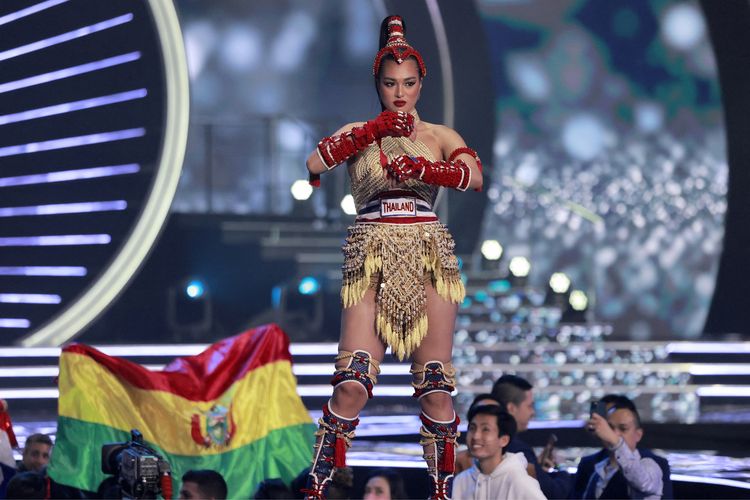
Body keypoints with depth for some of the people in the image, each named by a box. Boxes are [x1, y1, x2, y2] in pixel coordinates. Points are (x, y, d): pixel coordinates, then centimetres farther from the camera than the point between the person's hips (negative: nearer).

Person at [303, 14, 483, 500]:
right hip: (372, 257, -1)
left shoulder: (440, 137, 11)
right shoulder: (357, 133, 11)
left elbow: (474, 174, -9)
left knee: (436, 387, -3)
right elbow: (314, 162, -9)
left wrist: (422, 168, -26)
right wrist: (373, 131, -16)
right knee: (352, 383, -12)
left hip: (428, 256, 1)